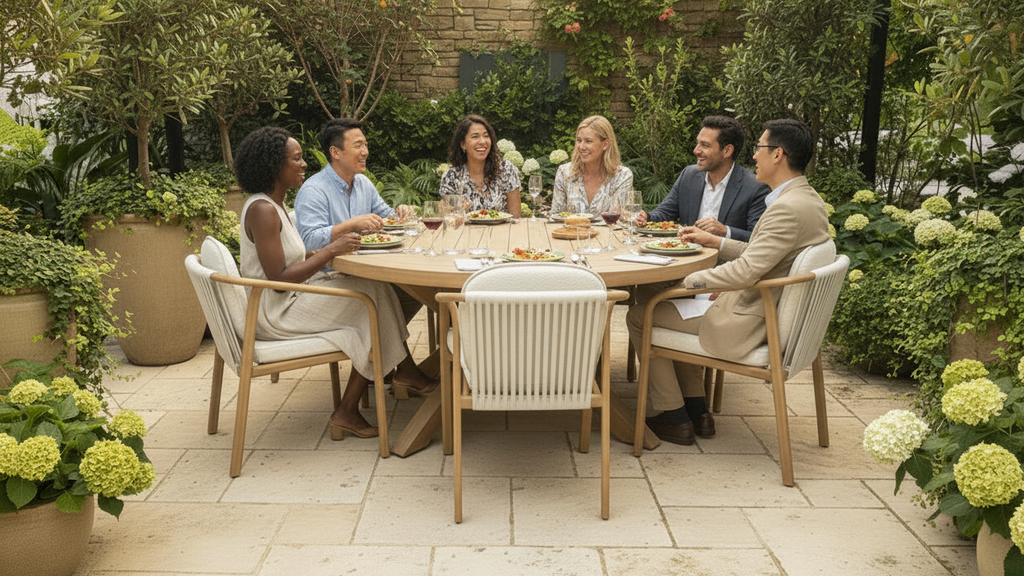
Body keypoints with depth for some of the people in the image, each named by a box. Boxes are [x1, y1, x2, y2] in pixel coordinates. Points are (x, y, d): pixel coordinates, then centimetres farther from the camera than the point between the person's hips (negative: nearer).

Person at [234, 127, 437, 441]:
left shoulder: (273, 204, 14)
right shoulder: (262, 210, -18)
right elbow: (279, 277, -24)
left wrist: (333, 246, 2)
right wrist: (331, 250, -19)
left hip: (288, 298, 10)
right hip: (275, 312, -10)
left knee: (374, 286, -2)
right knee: (370, 297, -11)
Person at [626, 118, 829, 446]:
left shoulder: (788, 208, -25)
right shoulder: (809, 199, 7)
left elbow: (744, 272, -28)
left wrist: (687, 280, -16)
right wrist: (714, 241, 14)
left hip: (747, 326, -11)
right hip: (773, 316, 11)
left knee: (639, 316, -1)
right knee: (676, 306, 27)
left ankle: (675, 418, 10)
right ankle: (697, 410, 25)